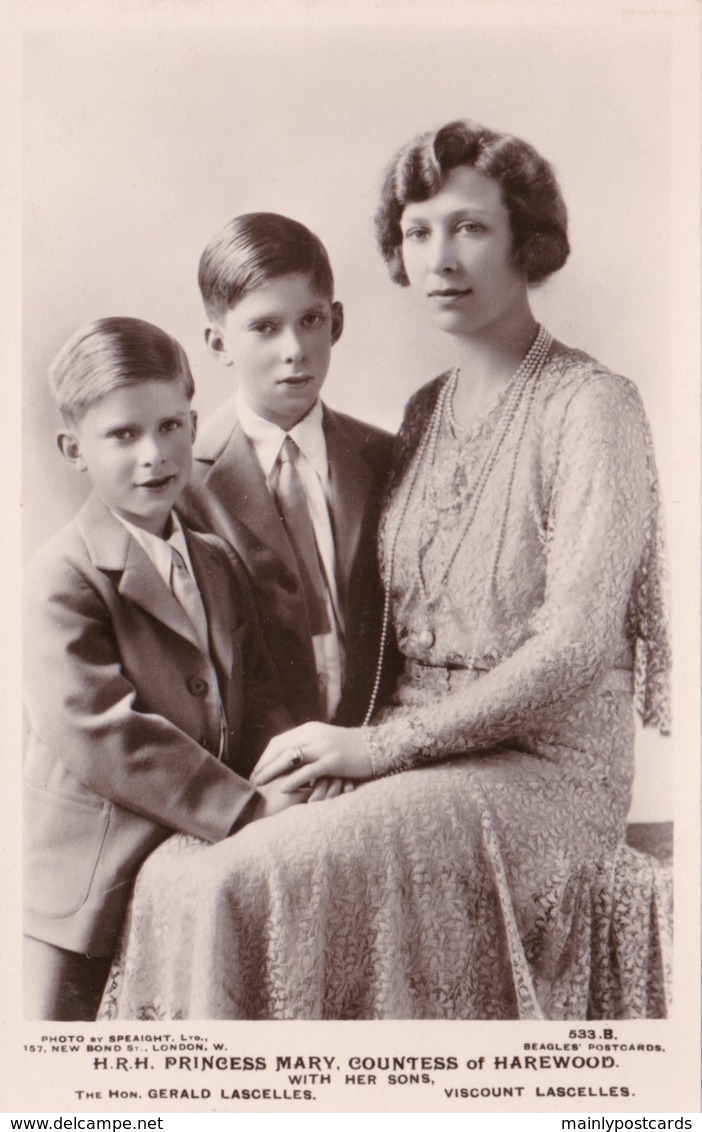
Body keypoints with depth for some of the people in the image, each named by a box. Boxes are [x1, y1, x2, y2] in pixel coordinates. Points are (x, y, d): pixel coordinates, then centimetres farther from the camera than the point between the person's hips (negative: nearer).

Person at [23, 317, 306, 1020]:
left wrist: (289, 790, -13)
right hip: (89, 884, -6)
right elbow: (100, 733, -26)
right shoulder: (61, 580, -17)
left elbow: (257, 699, 7)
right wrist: (246, 809, -26)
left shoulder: (218, 567, 8)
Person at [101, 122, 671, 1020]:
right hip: (419, 761, 6)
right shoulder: (427, 410, 13)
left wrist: (387, 743, -17)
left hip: (542, 769, -6)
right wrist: (349, 744, -1)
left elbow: (577, 644, -17)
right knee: (173, 873, -15)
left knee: (252, 885, -25)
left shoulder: (591, 406, -9)